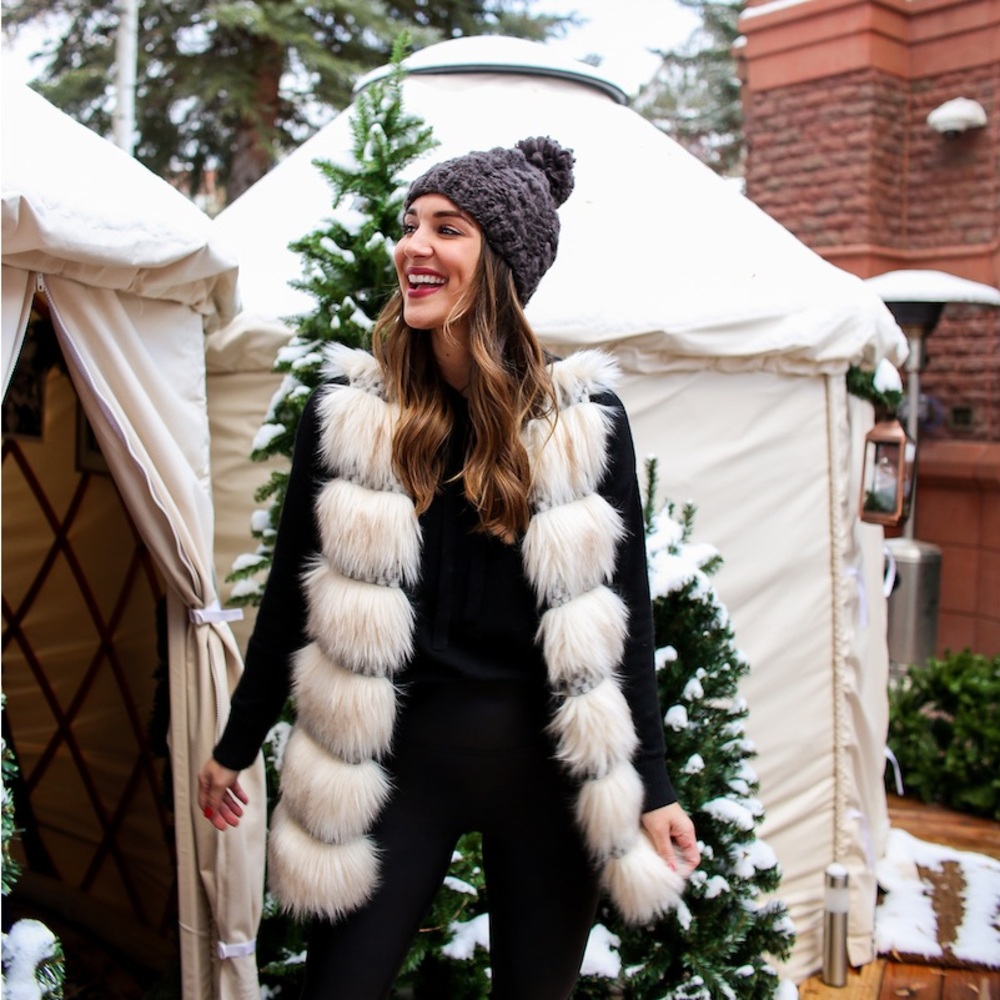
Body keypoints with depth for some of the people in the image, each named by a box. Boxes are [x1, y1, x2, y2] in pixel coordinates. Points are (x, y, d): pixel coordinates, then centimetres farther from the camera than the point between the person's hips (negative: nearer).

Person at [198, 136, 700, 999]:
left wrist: (651, 785, 1)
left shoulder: (586, 418, -4)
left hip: (546, 758, 0)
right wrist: (236, 748, 11)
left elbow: (623, 613, 0)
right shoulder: (348, 410, -3)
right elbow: (293, 594, 5)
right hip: (391, 753, 0)